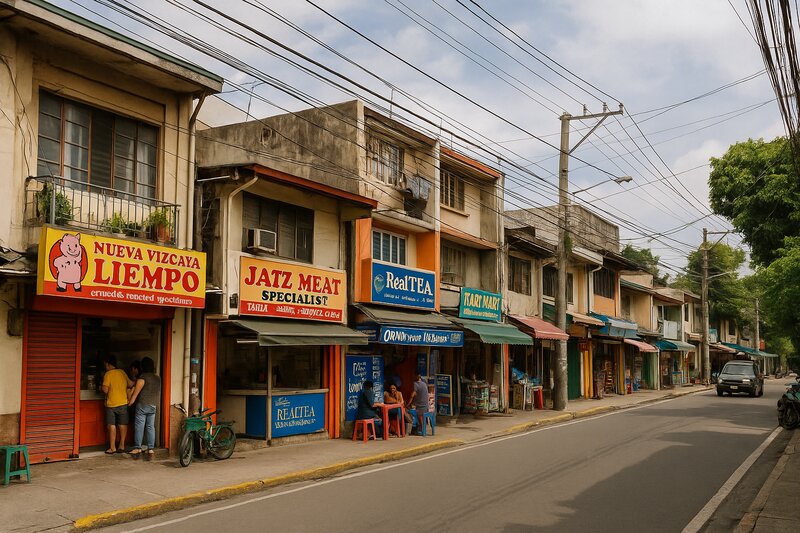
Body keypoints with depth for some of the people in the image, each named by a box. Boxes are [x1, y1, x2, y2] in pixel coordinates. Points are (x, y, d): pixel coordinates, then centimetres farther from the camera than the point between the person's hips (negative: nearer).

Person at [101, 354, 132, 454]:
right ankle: (122, 445, 14)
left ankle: (112, 447, 1)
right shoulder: (122, 372, 4)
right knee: (122, 425, 10)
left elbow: (105, 390, -16)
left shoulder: (108, 374, -11)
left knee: (112, 425, 1)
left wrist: (102, 387, 6)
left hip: (111, 404, -5)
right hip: (123, 402, 5)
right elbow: (130, 384, 8)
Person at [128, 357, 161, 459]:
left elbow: (136, 392, -9)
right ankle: (151, 449, 3)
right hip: (153, 406, 6)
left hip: (142, 405, -6)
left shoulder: (143, 377, -11)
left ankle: (137, 448, 0)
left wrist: (130, 403, 1)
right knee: (150, 427, 6)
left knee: (139, 427, 0)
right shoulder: (158, 378, 8)